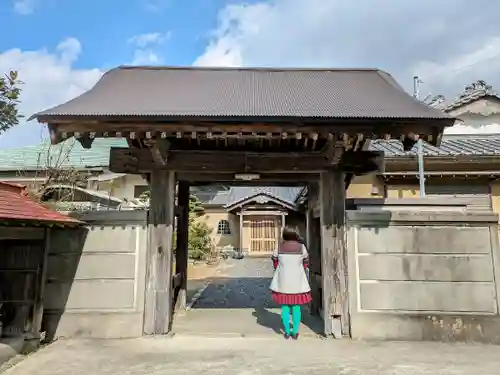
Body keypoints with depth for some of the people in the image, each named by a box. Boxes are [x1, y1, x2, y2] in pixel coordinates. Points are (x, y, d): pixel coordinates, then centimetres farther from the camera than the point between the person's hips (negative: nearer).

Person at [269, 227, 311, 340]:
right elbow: (305, 263, 2)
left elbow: (275, 262, 4)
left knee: (285, 306, 10)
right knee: (296, 306, 10)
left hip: (283, 280, 0)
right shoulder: (301, 247, -6)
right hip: (297, 280, 0)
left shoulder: (279, 247, -5)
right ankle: (295, 332, 15)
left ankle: (287, 332, 15)